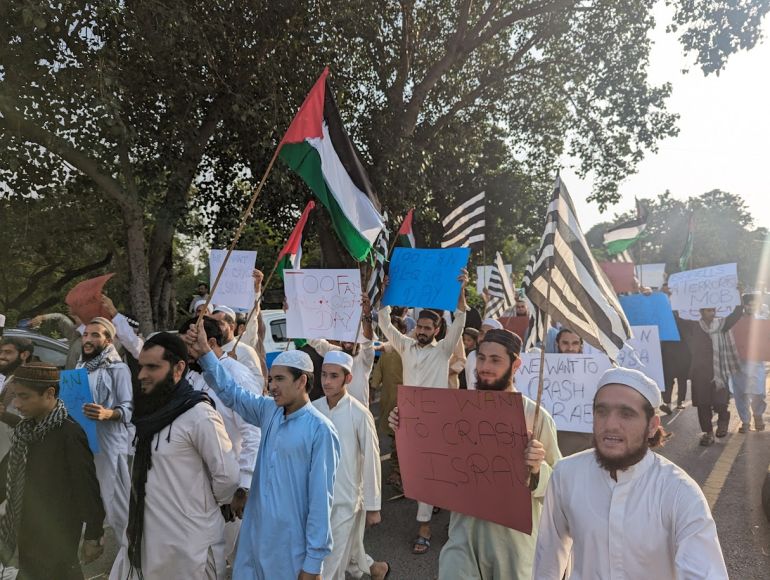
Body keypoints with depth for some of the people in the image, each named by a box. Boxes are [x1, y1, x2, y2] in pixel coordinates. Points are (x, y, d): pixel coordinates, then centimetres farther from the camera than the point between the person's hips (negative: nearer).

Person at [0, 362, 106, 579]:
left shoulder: (69, 433, -24)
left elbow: (87, 487, -21)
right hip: (29, 530, 7)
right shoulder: (28, 428, 0)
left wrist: (93, 536, -16)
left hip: (57, 533, -7)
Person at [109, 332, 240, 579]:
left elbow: (227, 476, -19)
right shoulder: (153, 409, 4)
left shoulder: (199, 415, -22)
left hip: (188, 541, -7)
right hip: (146, 535, 7)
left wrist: (205, 504, -3)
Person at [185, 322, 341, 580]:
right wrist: (205, 353, -6)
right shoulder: (269, 411, 0)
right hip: (254, 535, 6)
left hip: (292, 545, -6)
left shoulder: (320, 430, -19)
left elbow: (320, 499, -18)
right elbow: (231, 392, 8)